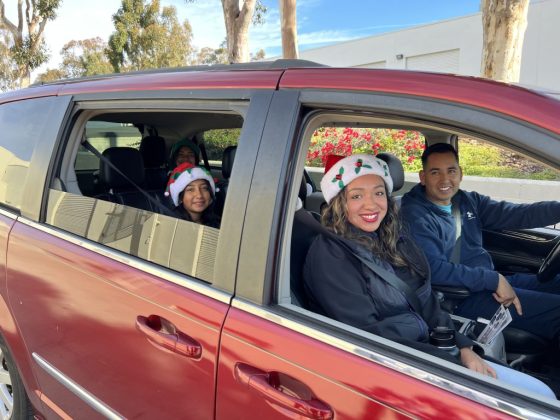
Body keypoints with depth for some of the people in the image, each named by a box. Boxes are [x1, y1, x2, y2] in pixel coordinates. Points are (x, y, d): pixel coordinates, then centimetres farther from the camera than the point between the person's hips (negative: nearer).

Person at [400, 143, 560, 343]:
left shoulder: (469, 201, 11)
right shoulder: (414, 216, -13)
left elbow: (515, 214, 0)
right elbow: (433, 269, -24)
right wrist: (494, 280, -22)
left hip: (495, 280, 9)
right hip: (462, 298, -8)